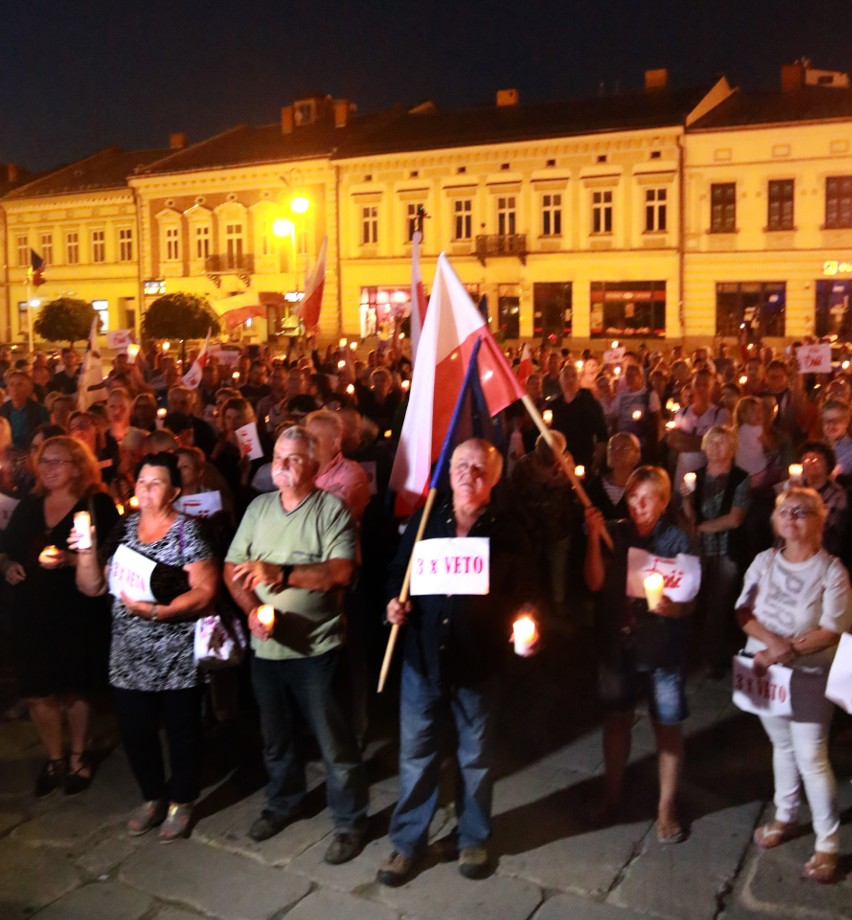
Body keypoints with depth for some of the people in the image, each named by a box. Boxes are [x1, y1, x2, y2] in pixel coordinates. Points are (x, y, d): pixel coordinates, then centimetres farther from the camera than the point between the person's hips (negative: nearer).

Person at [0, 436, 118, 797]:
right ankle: (54, 758, 30)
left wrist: (69, 560, -27)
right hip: (31, 612, 4)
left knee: (75, 688, 10)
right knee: (37, 691, 7)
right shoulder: (29, 505, 10)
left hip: (77, 612, -4)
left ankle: (78, 756, 32)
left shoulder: (97, 505, -7)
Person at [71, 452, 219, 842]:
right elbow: (94, 586, 6)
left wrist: (157, 611, -25)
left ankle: (181, 802, 32)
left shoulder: (187, 531, -11)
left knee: (181, 731, 10)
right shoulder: (124, 528, 5)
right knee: (134, 730, 14)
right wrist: (85, 550, -10)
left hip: (177, 658, -5)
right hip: (129, 656, 5)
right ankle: (153, 797, 38)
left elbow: (205, 591, -17)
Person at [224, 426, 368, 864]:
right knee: (275, 735, 23)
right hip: (265, 645, 5)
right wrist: (251, 608, -14)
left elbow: (341, 571, -22)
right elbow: (232, 568, 3)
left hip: (316, 647, -5)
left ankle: (349, 822, 23)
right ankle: (283, 801, 45)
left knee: (334, 740, 5)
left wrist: (281, 573, -28)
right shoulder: (259, 507, 5)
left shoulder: (331, 509, -10)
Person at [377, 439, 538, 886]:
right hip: (423, 656, 1)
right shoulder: (424, 522, 2)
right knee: (415, 753, 11)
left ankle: (473, 838, 36)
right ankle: (406, 841, 28)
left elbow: (521, 595, 2)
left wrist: (520, 627, -16)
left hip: (478, 662, -1)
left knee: (476, 756, 15)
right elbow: (397, 573, 7)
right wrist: (394, 603, -12)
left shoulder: (506, 533, -3)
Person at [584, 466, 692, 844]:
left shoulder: (676, 540, -7)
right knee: (616, 718, 14)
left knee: (668, 726, 6)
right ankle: (612, 791, 34)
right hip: (616, 642, 2)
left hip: (662, 646, -2)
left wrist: (669, 606, -31)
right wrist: (594, 537, -20)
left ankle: (667, 806, 23)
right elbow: (595, 583, -11)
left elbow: (687, 602, -9)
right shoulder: (614, 533, -2)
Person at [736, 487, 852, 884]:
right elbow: (744, 613, -3)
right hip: (765, 670, 4)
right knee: (782, 745, 19)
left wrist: (785, 652, -22)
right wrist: (772, 640, -20)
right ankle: (785, 817, 36)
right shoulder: (764, 561, 0)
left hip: (807, 676, -4)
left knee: (811, 758, -2)